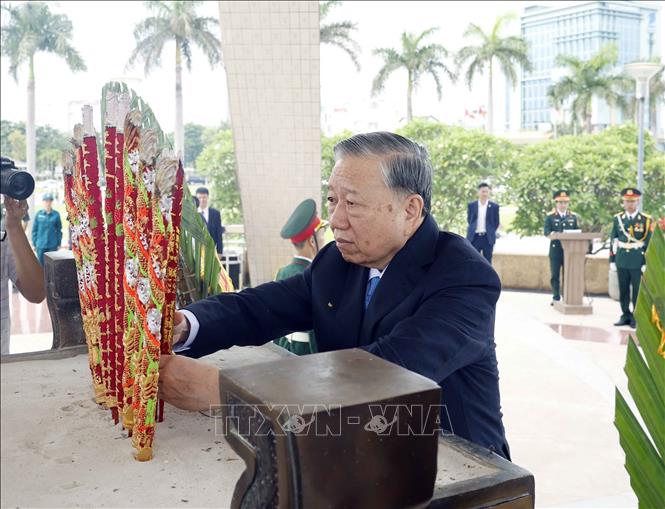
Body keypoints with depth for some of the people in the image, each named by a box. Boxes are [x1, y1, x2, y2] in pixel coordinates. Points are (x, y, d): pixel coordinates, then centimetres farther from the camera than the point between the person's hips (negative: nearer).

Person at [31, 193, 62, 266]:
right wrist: (34, 244, 3)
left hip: (53, 246, -1)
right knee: (41, 264, 6)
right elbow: (34, 230, 6)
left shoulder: (56, 214, 0)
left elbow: (59, 230, 4)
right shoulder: (38, 214, 2)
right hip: (41, 246, 1)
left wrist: (59, 244, 1)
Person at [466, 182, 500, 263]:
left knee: (487, 262, 4)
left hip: (488, 238, 0)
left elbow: (497, 222, 8)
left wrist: (490, 232, 7)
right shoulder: (471, 205, 4)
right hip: (474, 237, 0)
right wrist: (472, 230, 10)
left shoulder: (494, 206, 2)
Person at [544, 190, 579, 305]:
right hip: (555, 250, -1)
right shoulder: (550, 217, 5)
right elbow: (547, 232, -7)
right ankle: (556, 298, 11)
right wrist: (553, 234, -28)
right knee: (555, 276, 2)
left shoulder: (574, 217, 13)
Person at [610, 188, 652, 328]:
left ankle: (637, 317, 12)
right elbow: (613, 241, 8)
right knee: (623, 291, 9)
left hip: (638, 263, -3)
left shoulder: (646, 220, -3)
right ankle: (626, 315, 20)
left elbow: (650, 244, -3)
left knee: (638, 291, 3)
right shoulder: (618, 219, 5)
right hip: (621, 263, 3)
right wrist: (612, 261, 6)